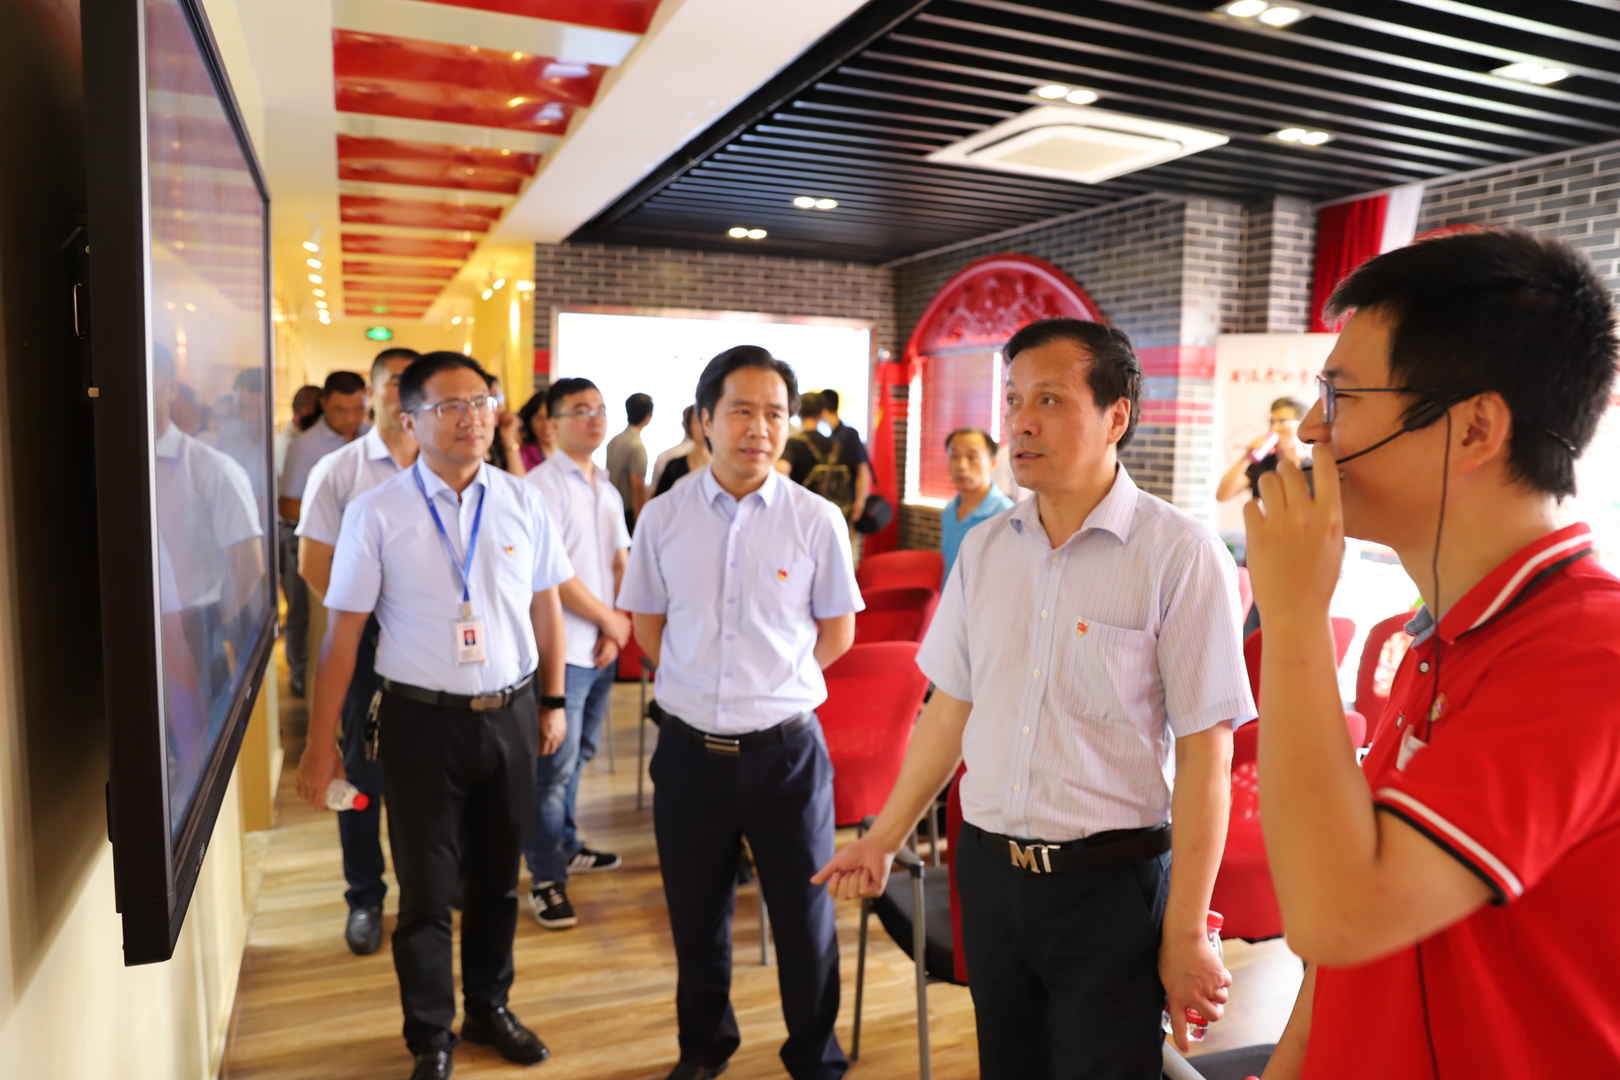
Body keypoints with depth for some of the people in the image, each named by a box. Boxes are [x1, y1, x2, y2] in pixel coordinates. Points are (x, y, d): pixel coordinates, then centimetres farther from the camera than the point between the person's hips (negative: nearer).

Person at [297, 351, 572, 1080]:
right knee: (427, 889, 12)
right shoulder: (377, 514, -10)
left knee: (497, 880, 19)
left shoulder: (522, 502, -2)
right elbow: (343, 632, -6)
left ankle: (489, 1008, 43)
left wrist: (553, 702, 9)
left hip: (511, 715, 3)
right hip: (422, 719, -2)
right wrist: (322, 742, -4)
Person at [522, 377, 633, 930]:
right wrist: (611, 620, -8)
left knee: (577, 757, 19)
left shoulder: (606, 488, 12)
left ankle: (566, 846, 35)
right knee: (555, 766, -1)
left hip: (603, 649, 7)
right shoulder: (543, 485, -12)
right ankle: (546, 879, 10)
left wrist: (616, 632, -2)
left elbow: (621, 563, 11)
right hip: (563, 649, -7)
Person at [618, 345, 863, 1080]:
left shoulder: (817, 521, -9)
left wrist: (771, 682, 3)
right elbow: (648, 627, 9)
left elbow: (836, 634, 3)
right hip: (688, 747, 2)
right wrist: (705, 684, 5)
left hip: (786, 748, -2)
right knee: (695, 916, 20)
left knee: (805, 915, 13)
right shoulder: (663, 517, -4)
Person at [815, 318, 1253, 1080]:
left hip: (1110, 883, -5)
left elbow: (1205, 755, -13)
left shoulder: (1181, 556, -15)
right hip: (988, 871, 5)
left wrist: (1185, 936, -12)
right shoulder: (986, 546, 1)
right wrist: (885, 837, 11)